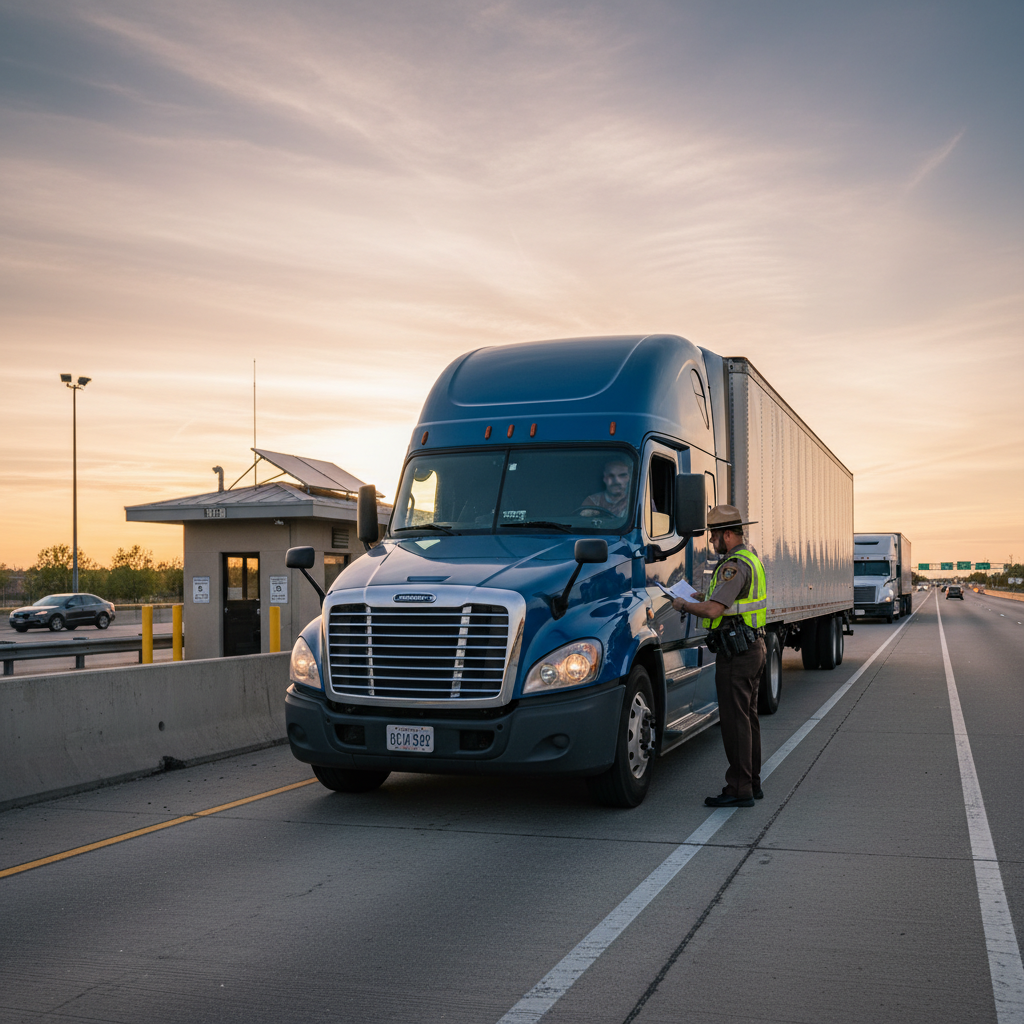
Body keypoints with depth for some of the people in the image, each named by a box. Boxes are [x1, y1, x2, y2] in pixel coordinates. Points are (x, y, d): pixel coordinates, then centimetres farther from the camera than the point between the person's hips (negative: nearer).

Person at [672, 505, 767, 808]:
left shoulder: (734, 565, -18)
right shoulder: (752, 559, 16)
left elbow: (714, 610, -26)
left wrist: (684, 605, -10)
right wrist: (707, 597, 18)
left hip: (736, 652, -11)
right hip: (754, 646, 11)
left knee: (735, 720, -6)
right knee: (748, 717, 15)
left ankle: (739, 789, -3)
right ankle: (752, 783, 22)